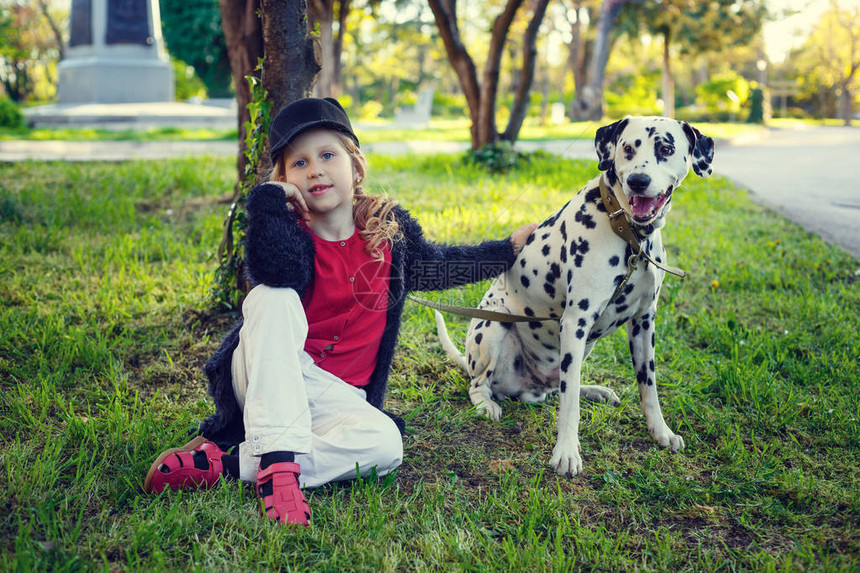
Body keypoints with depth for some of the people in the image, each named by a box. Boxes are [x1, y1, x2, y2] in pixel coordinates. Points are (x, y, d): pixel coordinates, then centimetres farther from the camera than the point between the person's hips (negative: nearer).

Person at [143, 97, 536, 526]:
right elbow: (275, 272, -28)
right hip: (266, 385, -2)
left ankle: (222, 463, -28)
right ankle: (279, 459, -40)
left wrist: (509, 249, 26)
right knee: (273, 299, -31)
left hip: (334, 395, 3)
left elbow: (436, 266, 24)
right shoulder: (290, 230, -4)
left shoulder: (389, 229, 5)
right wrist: (269, 201, -24)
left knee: (384, 444, -29)